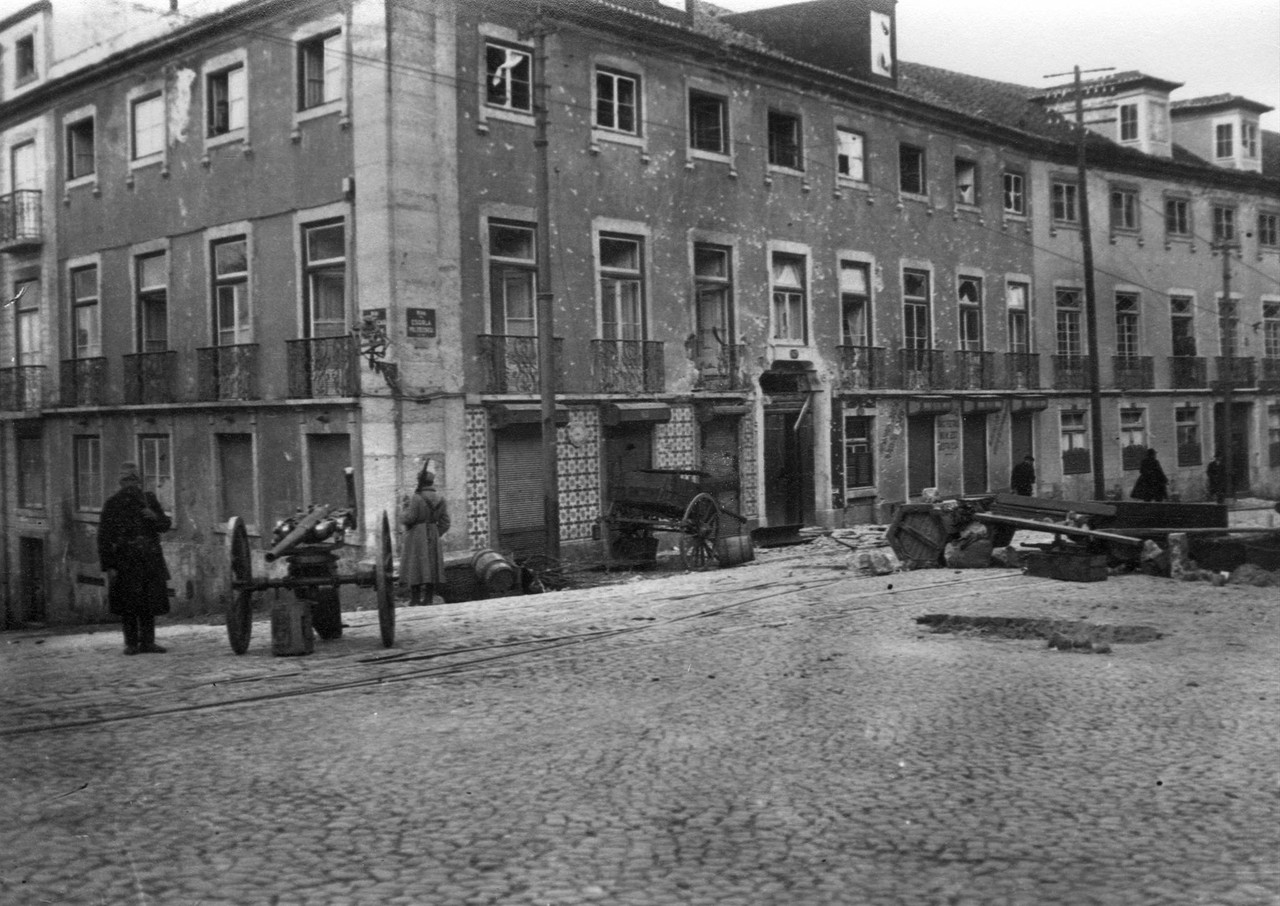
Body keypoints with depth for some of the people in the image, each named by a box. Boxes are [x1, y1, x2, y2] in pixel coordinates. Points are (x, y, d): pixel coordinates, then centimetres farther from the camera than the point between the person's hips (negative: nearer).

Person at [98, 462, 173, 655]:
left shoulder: (149, 499, 11)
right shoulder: (112, 504, 1)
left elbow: (166, 525, 12)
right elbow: (104, 536, -2)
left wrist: (155, 516, -12)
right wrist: (107, 566, -10)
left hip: (151, 560, 3)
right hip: (125, 562, -3)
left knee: (149, 602, 3)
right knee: (128, 604, -2)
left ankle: (147, 642, 11)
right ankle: (131, 644, 7)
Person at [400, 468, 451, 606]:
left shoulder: (416, 498, -15)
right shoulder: (440, 500, 3)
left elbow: (407, 519, -15)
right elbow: (444, 523, 3)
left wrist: (403, 509, 3)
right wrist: (434, 536, 14)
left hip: (416, 538, -5)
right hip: (433, 538, 5)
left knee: (414, 569, 0)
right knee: (431, 568, 10)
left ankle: (414, 601, -1)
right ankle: (429, 599, 10)